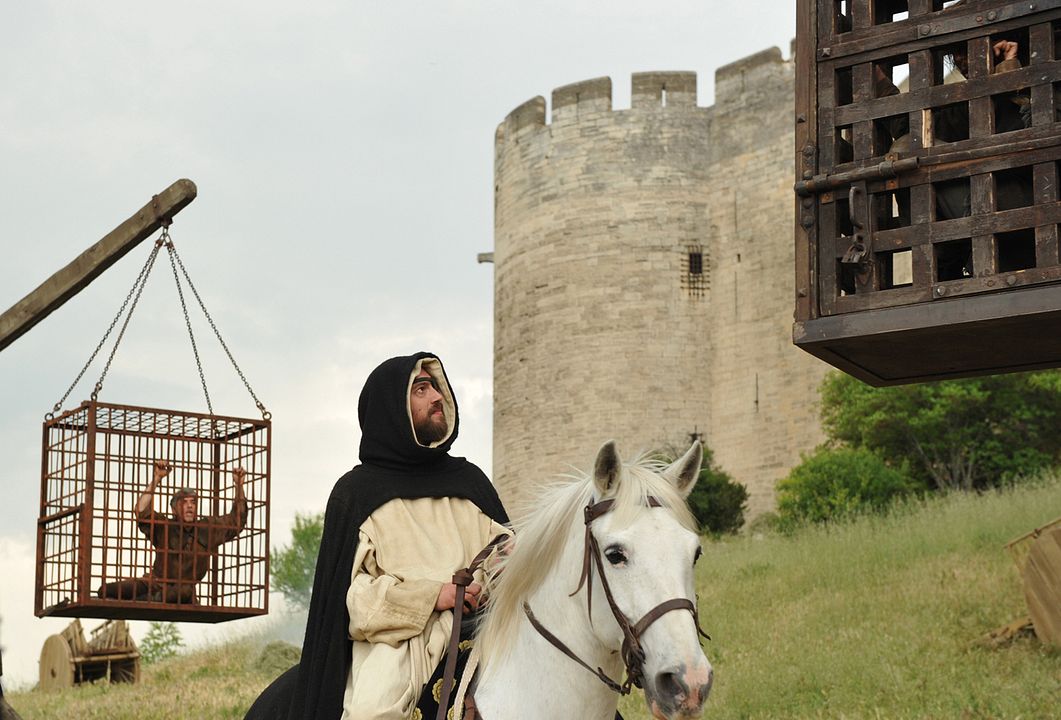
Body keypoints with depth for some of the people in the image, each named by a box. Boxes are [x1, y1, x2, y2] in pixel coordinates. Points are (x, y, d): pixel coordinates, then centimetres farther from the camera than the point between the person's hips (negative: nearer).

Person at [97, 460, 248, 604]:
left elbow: (237, 520, 7)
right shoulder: (163, 527, -4)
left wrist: (239, 486, -4)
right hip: (155, 582, -1)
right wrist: (156, 479, -25)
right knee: (107, 591, -22)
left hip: (183, 588, 1)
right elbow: (142, 512, -20)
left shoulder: (208, 529, 6)